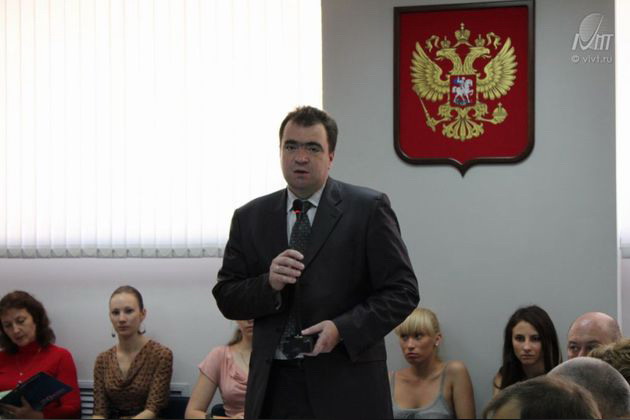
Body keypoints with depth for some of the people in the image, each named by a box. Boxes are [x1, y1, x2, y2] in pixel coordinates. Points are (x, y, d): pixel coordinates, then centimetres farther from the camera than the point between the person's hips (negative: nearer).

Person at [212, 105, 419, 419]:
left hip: (346, 386, -3)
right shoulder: (250, 218, 10)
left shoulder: (369, 208, -1)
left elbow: (402, 291, -3)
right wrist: (268, 284, -12)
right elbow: (226, 298, 8)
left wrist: (343, 329, -16)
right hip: (273, 384, 3)